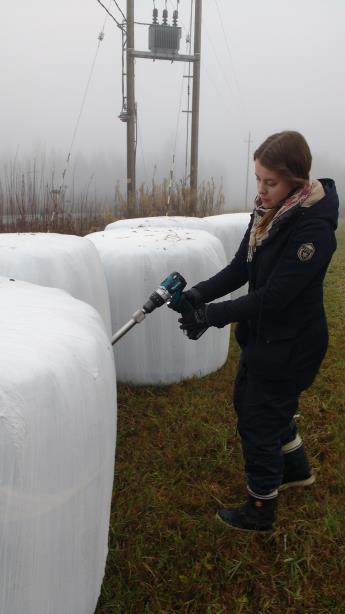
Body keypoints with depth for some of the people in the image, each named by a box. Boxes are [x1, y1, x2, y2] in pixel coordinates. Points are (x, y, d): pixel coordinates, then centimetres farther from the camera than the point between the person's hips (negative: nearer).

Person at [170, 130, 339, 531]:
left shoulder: (313, 228, -25)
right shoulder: (268, 212, -1)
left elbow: (274, 296, -28)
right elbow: (239, 269, 0)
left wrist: (212, 315, -28)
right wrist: (199, 294, -15)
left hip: (290, 345, -9)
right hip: (262, 335, 9)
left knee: (260, 422, 5)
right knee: (248, 402, 25)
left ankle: (261, 510, 30)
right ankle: (296, 470, 50)